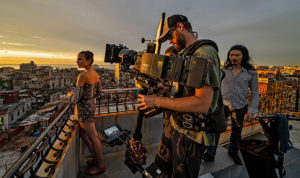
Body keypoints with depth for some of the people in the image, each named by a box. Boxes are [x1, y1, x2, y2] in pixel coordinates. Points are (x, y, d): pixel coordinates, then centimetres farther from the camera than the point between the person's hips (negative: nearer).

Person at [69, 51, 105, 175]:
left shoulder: (82, 75, -24)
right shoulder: (95, 74, 3)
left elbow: (75, 99, -21)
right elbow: (99, 92, 13)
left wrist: (71, 95, 2)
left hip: (84, 109, -9)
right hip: (90, 105, 9)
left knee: (93, 138, 5)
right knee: (82, 133, 24)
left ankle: (100, 166, 25)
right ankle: (96, 157, 36)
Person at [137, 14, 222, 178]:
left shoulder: (205, 52, -18)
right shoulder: (186, 55, 12)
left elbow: (202, 103, -27)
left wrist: (157, 101, -24)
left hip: (189, 133, -8)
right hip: (173, 124, 8)